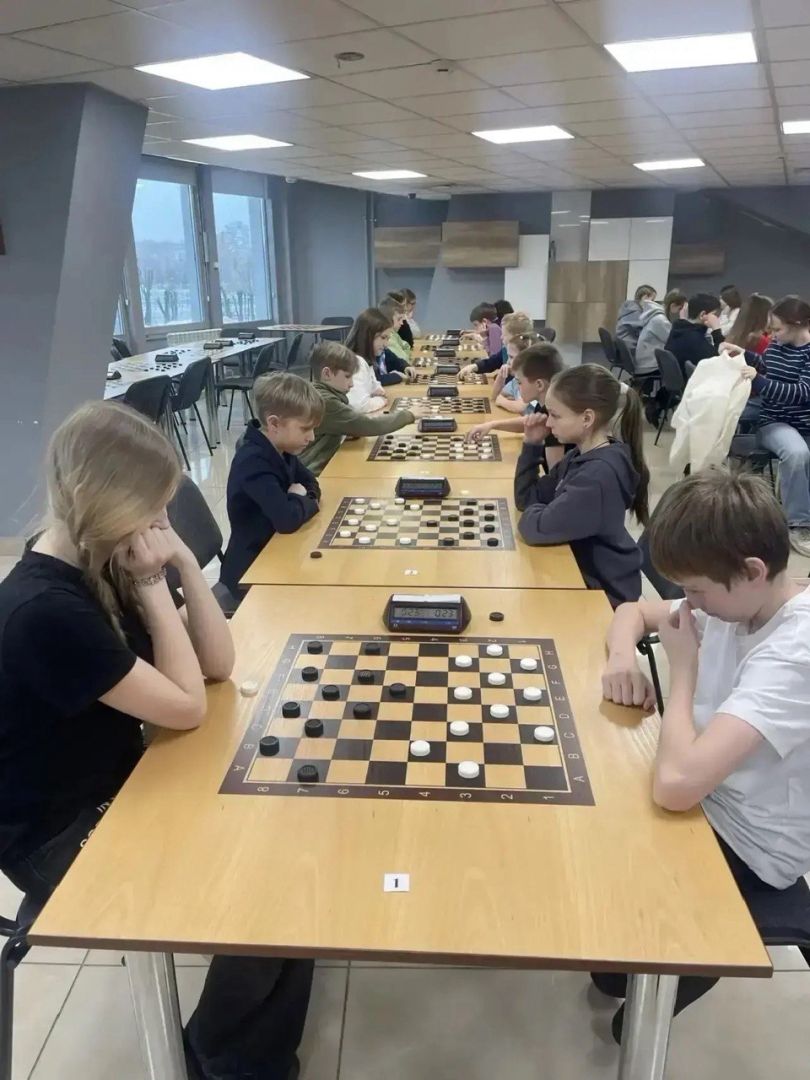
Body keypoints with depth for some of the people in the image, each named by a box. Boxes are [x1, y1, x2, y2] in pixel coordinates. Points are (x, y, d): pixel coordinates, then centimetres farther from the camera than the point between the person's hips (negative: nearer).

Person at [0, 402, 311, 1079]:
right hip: (59, 835, -8)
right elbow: (187, 706, -24)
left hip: (115, 784, 8)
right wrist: (153, 583, -21)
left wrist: (183, 562, -13)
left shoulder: (103, 564, -3)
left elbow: (219, 662, -1)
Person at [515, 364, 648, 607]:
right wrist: (531, 444, -5)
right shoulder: (581, 456, 1)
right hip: (580, 572, 7)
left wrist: (534, 512, -8)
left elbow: (536, 529, -30)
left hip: (602, 592, -7)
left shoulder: (600, 474, -28)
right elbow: (527, 498, 4)